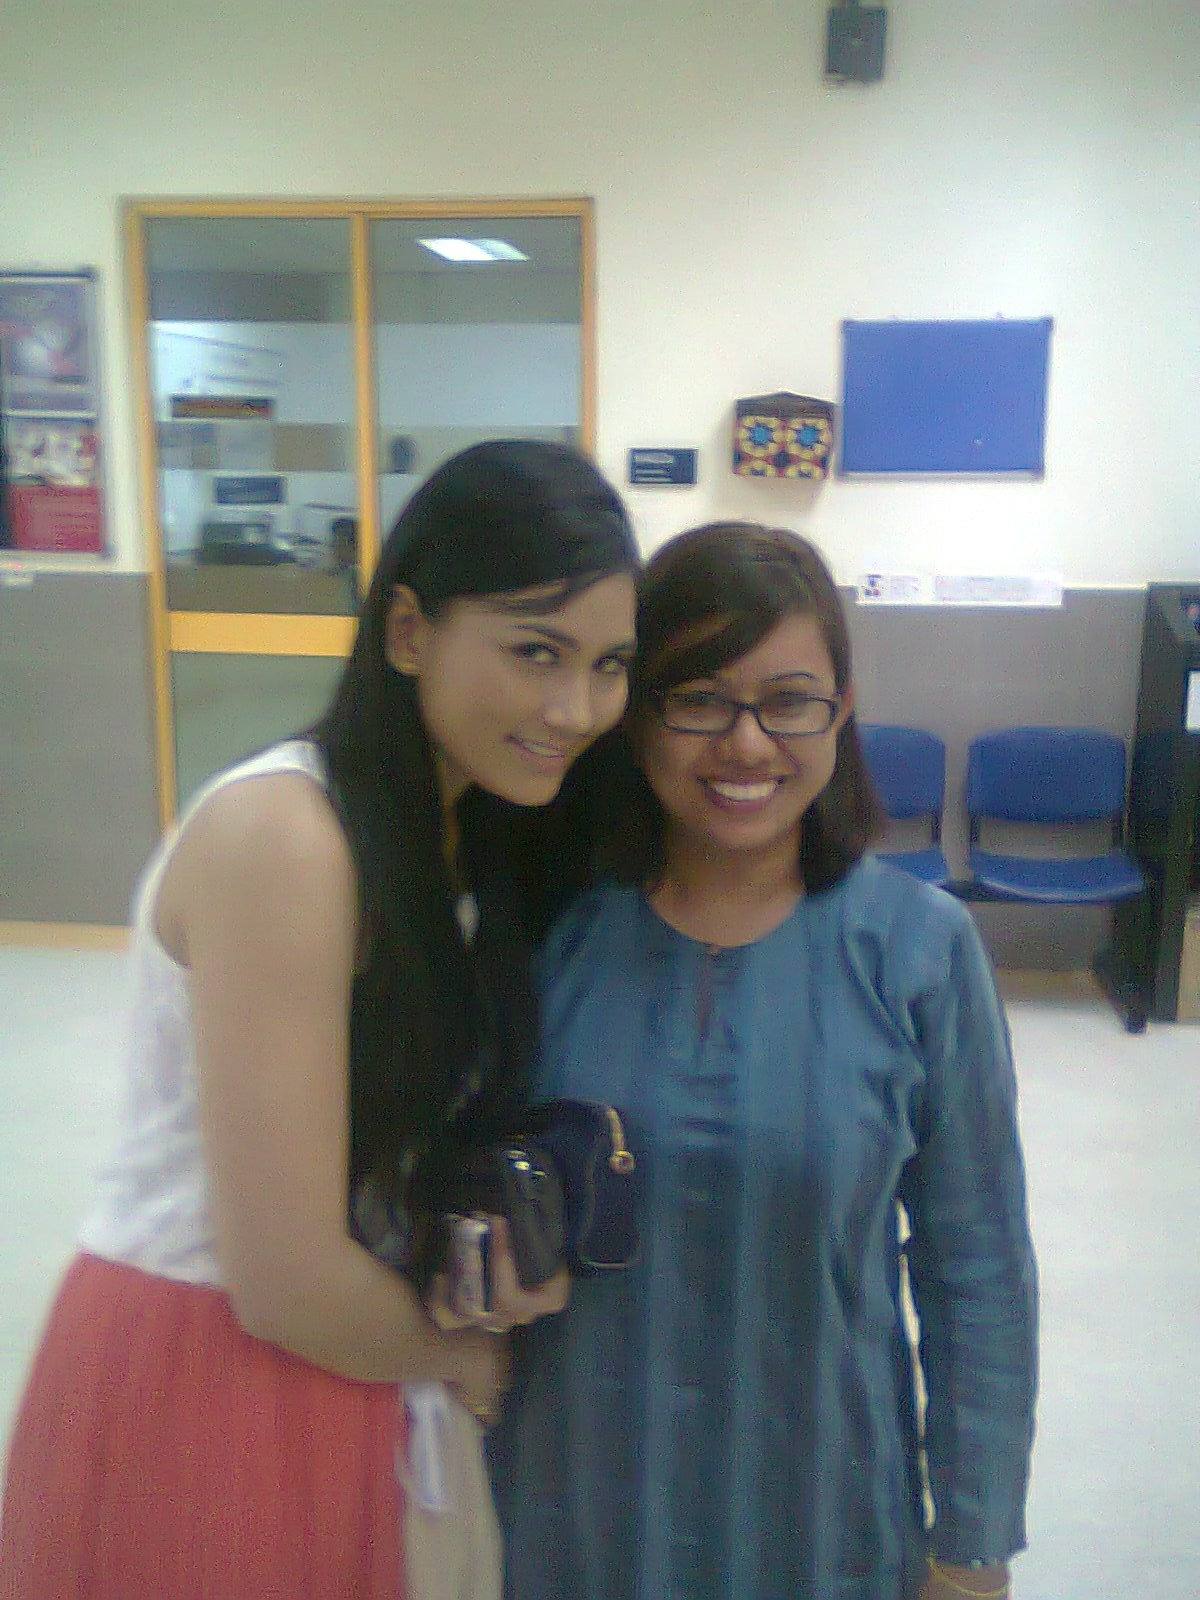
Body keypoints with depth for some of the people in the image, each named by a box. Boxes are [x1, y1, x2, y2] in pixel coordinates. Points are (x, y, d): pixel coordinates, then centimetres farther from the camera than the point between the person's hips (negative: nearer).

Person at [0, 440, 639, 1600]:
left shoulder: (460, 832, 2)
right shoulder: (281, 839, -25)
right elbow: (285, 1281, -24)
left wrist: (508, 1245, -12)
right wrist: (463, 1355, -6)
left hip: (360, 1371, 8)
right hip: (206, 1390, -8)